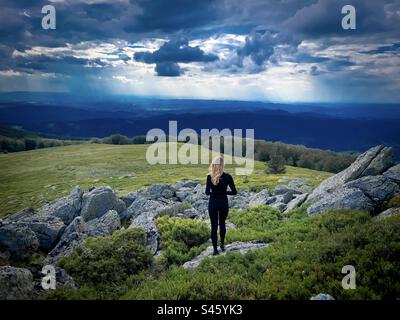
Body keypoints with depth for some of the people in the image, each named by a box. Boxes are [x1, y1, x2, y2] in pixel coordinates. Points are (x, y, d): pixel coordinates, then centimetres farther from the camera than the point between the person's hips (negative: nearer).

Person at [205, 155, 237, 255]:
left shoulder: (209, 177, -11)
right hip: (223, 204, 1)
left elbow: (207, 192, -12)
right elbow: (234, 192, -12)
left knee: (214, 226, 8)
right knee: (222, 224, 21)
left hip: (213, 204, 0)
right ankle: (222, 244, 32)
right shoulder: (227, 176, -12)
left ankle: (215, 249, 10)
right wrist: (224, 192, 4)